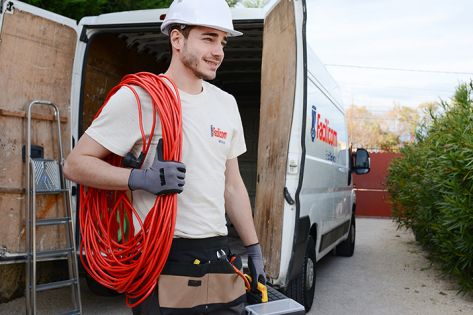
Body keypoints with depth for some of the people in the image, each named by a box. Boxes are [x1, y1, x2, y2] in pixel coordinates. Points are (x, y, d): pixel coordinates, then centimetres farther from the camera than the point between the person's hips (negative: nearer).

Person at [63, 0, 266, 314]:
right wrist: (140, 178, -22)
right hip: (163, 261, -6)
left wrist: (254, 249, 16)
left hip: (219, 257, 6)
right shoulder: (139, 97, -10)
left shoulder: (226, 104, 11)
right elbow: (75, 164, -7)